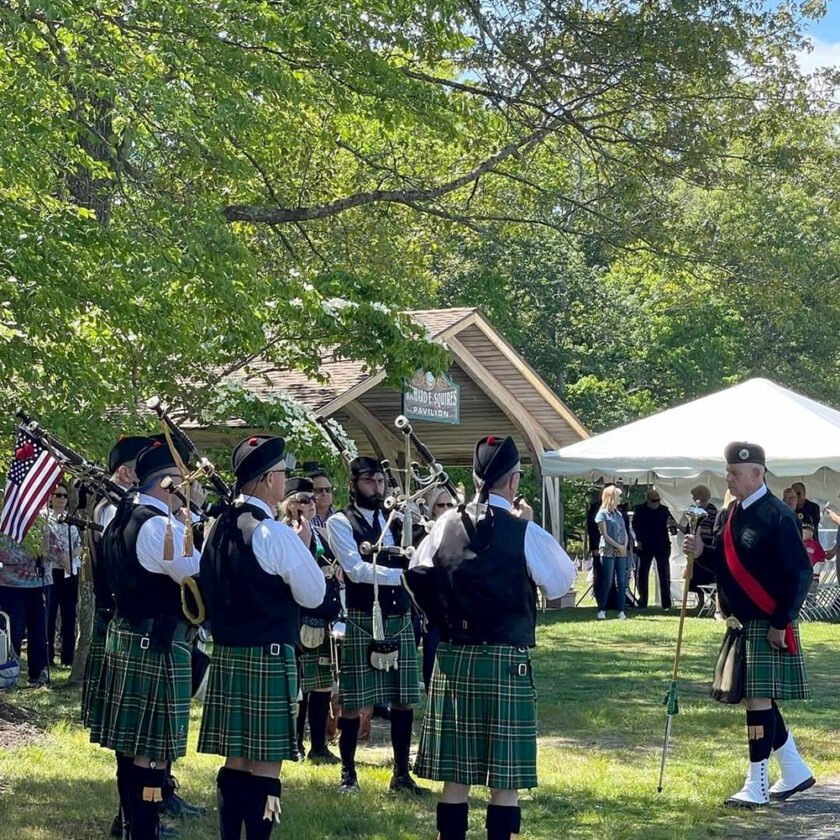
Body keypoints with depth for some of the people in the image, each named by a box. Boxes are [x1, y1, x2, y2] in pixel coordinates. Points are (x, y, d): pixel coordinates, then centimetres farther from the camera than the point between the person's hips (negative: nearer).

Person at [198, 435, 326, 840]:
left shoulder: (218, 528, 8)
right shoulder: (275, 533, -15)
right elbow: (313, 594, -11)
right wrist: (304, 546, 2)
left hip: (225, 654, 8)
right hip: (268, 656, -8)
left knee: (235, 759, 13)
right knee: (266, 765, -3)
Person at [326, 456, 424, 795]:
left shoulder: (395, 521, 13)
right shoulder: (340, 523, -4)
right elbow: (357, 570, -16)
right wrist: (404, 574, -23)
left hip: (400, 619, 5)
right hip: (362, 623, -5)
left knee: (404, 700, 8)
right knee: (354, 702, 0)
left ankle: (401, 774, 18)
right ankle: (348, 774, 13)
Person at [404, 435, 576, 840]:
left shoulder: (447, 525, 2)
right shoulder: (525, 532, -10)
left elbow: (416, 574, 11)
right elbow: (562, 581, 0)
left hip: (452, 659, 4)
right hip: (506, 662, -4)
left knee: (455, 775, 10)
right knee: (506, 780, 1)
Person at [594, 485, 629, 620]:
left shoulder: (618, 513, 17)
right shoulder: (602, 514, -3)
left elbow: (625, 532, 16)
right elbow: (605, 535, -8)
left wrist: (625, 546, -1)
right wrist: (618, 546, -12)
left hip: (621, 552, 6)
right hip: (608, 552, -6)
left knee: (621, 582, 2)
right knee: (606, 582, -6)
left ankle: (621, 611, 3)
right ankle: (601, 610, 1)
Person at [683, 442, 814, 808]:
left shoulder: (777, 516, -15)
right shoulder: (734, 514, 11)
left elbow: (800, 574, -16)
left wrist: (780, 623, -18)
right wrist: (702, 552, -1)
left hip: (768, 627, -9)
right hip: (741, 626, 9)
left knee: (760, 699, -6)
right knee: (755, 698, 13)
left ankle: (756, 787, 0)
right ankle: (795, 772, 26)